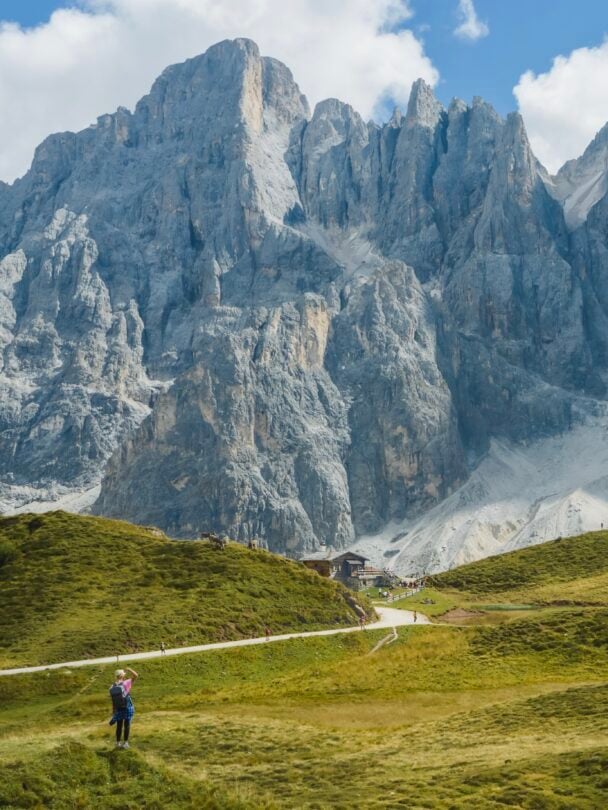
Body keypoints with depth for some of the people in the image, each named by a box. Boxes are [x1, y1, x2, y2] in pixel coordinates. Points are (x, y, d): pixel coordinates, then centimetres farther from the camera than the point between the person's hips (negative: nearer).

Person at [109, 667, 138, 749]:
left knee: (119, 726, 17)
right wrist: (128, 669, -6)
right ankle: (125, 743, 16)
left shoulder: (112, 688, -7)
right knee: (127, 725, 10)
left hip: (118, 710, 3)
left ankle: (118, 743, 24)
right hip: (127, 708, -3)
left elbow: (113, 702, 0)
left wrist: (114, 713, 9)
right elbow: (136, 675, -18)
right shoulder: (125, 684, -20)